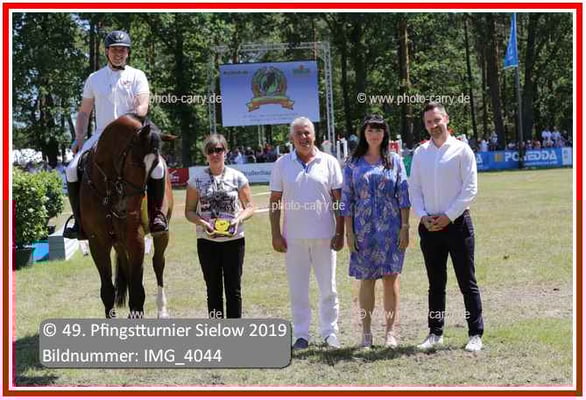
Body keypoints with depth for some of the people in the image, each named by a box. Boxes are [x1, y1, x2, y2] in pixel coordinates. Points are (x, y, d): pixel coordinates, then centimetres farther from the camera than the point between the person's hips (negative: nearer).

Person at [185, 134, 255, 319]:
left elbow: (250, 207, 4)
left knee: (233, 289, 3)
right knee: (213, 289, 8)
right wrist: (202, 222, -16)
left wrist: (239, 219, -15)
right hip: (207, 241, 1)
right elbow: (189, 211, 4)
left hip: (234, 239, -1)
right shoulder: (197, 179, 2)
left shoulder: (237, 177, 1)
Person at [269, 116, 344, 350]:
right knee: (297, 289, 5)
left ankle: (330, 333, 16)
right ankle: (301, 335, 14)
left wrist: (340, 233, -2)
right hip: (293, 237, 1)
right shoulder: (282, 164, 4)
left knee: (328, 287, 6)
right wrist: (275, 235, -1)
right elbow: (275, 202, 5)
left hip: (324, 235, 0)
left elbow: (338, 200, 4)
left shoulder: (329, 162, 3)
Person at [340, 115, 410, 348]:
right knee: (366, 280, 3)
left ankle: (390, 332, 6)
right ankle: (366, 333, 9)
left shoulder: (394, 160, 6)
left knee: (391, 278, -1)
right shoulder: (353, 164, 6)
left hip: (391, 227, 0)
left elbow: (403, 195, 3)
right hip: (364, 229, 0)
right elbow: (346, 200, 5)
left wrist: (405, 227, -4)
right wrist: (349, 232, -1)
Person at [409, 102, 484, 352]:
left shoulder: (461, 150, -2)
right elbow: (414, 189, 10)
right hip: (429, 226, 4)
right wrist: (423, 216, -4)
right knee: (435, 283, 11)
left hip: (456, 222, -4)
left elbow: (470, 188, -7)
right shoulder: (420, 153, 10)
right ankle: (435, 333, 18)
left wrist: (448, 217, -12)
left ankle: (476, 334, 3)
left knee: (467, 282, -1)